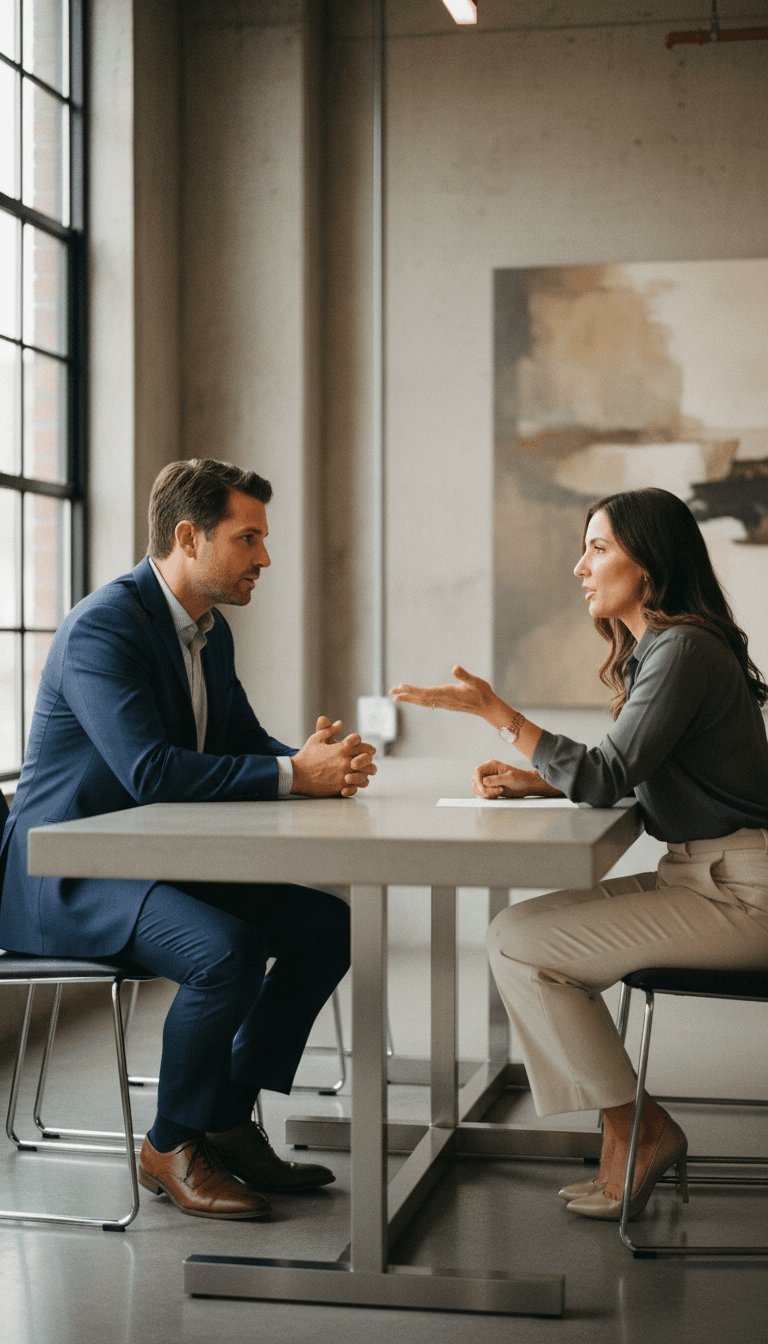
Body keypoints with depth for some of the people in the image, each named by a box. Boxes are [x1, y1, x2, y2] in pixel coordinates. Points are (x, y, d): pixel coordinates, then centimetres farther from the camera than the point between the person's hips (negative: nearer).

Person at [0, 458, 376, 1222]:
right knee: (227, 951, -32)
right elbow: (149, 770, -31)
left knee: (327, 924, -1)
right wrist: (293, 774, -29)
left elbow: (244, 744, 14)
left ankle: (227, 1123, 8)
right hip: (64, 875, -10)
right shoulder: (104, 627, -20)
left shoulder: (211, 630, 10)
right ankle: (171, 1148, -8)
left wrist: (316, 761, -9)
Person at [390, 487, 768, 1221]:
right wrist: (535, 780, 2)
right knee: (522, 929, 7)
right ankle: (636, 1134, 9)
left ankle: (635, 1132, 2)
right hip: (699, 876, 10)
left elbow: (606, 778, -20)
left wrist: (494, 711, -16)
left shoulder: (684, 651, -17)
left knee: (516, 942, -11)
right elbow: (622, 775, 18)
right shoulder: (656, 647, 15)